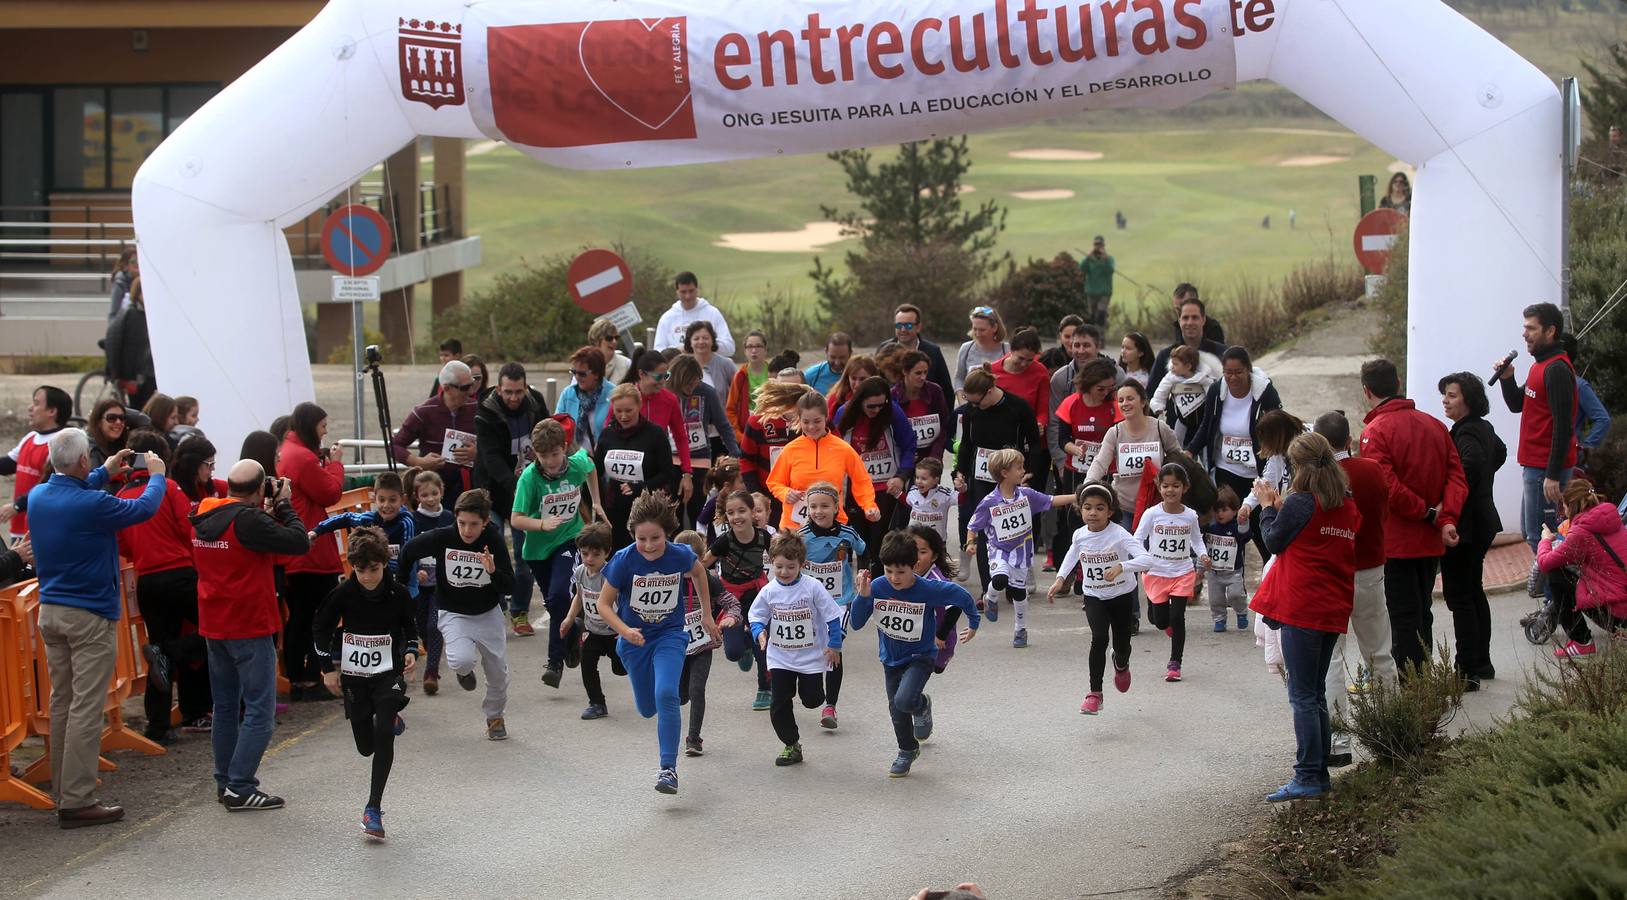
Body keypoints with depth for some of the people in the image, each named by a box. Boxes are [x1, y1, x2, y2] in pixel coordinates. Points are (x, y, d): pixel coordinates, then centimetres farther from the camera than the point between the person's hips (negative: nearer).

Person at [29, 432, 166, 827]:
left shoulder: (38, 496, 1)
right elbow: (144, 508, -5)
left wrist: (105, 474, 33)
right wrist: (156, 475, 14)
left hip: (50, 612, 8)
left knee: (62, 703, 14)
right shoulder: (93, 504, -20)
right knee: (86, 709, -5)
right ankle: (78, 801, -6)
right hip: (90, 616, -8)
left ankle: (63, 793, 19)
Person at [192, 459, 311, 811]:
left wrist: (266, 515, 11)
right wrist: (283, 506, -6)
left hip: (214, 625, 8)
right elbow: (299, 542, -19)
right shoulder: (248, 520, -20)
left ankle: (224, 782, 23)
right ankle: (240, 788, -9)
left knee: (225, 706, 17)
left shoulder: (203, 518, 5)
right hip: (249, 627, -8)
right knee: (260, 711, -4)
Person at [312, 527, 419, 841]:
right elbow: (320, 627, 4)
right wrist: (329, 667, 1)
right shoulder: (343, 593, -10)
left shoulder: (397, 593, -8)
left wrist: (411, 651, -8)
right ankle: (392, 720, 44)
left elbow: (410, 627, 10)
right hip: (353, 675, 1)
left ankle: (373, 808, -14)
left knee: (383, 735, -19)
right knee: (366, 746, 7)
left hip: (389, 673, -1)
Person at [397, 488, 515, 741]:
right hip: (453, 613, -2)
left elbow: (508, 585, -18)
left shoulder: (494, 542, -18)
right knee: (462, 660, -27)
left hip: (488, 613, 2)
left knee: (498, 673, 8)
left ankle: (494, 717, 37)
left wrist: (493, 571, -39)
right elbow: (409, 551, -3)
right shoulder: (442, 538, -21)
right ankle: (464, 671, 12)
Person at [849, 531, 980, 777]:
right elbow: (856, 623, -17)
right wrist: (863, 596, -33)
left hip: (920, 656, -4)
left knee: (904, 700, -26)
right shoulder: (877, 587, -19)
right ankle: (907, 751, 41)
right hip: (891, 658, 4)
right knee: (896, 709, 15)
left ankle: (922, 705, 12)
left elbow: (961, 595, -9)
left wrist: (973, 624, 4)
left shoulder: (927, 590, -25)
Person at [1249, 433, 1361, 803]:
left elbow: (1275, 541, -2)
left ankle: (1308, 777, -7)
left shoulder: (1300, 503, -13)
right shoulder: (1348, 506, 9)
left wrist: (1268, 507, 12)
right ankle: (1320, 773, 17)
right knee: (1316, 695, 15)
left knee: (1303, 696, -5)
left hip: (1302, 607, -7)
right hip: (1334, 608, 7)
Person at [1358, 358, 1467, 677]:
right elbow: (1456, 477, 0)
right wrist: (1446, 518, -10)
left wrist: (1427, 514, -13)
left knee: (1404, 619, -1)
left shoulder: (1375, 432, -14)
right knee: (1421, 616, 17)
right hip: (1432, 543, 6)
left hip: (1396, 542, -6)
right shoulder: (1435, 425, 7)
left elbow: (1387, 487, -23)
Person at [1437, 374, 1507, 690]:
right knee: (1474, 592, 20)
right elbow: (1500, 453, 32)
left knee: (1459, 596, -6)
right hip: (1482, 522, 10)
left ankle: (1467, 670, -6)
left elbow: (1470, 464, -38)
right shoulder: (1484, 428, 12)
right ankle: (1482, 662, 28)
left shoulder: (1466, 434, -19)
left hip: (1464, 525, -10)